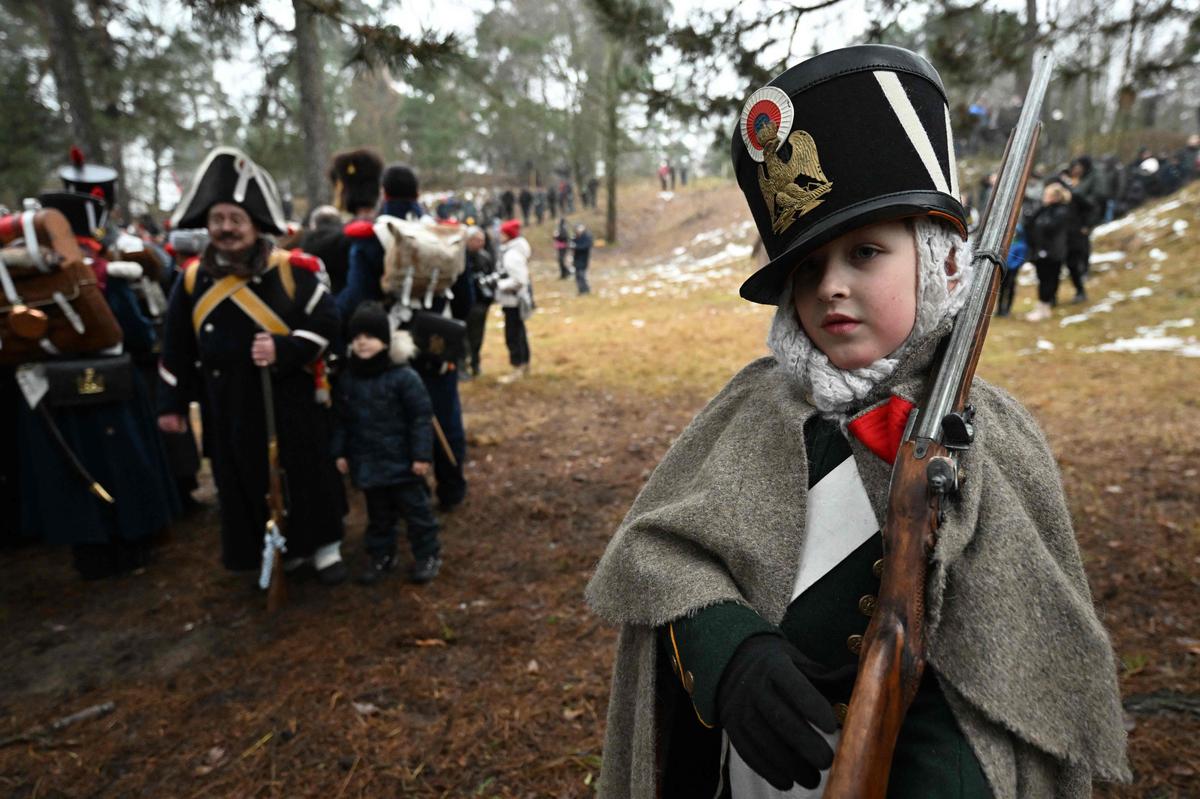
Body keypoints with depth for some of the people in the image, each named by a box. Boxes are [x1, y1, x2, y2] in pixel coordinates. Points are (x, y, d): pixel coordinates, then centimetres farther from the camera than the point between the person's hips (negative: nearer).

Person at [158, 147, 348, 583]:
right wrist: (171, 404, 11)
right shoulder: (193, 280, 3)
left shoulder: (291, 269, -8)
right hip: (229, 407, 4)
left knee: (307, 473, 5)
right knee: (248, 481, 11)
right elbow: (177, 348, 10)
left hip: (289, 399, -3)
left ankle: (324, 546, 23)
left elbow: (324, 320, -8)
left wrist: (284, 349, -23)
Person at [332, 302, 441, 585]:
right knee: (378, 514, 19)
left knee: (415, 509, 7)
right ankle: (380, 555, 34)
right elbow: (341, 419, 10)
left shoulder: (403, 376, -16)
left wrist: (422, 454, -16)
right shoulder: (347, 378, 1)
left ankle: (428, 555, 22)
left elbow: (421, 417, -14)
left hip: (402, 460, -5)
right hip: (368, 462, 5)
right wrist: (340, 452, 8)